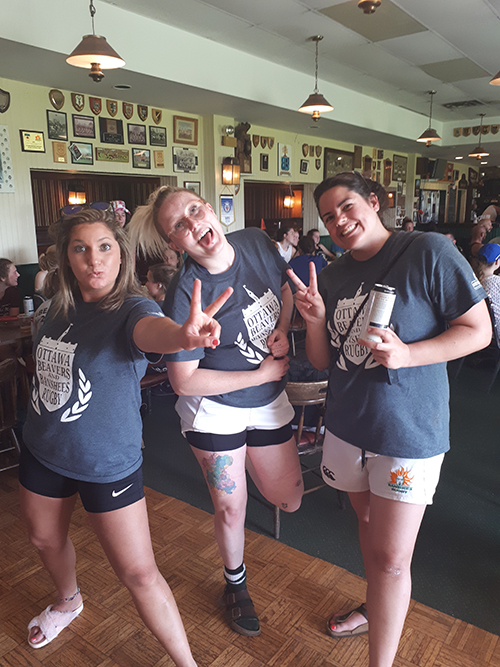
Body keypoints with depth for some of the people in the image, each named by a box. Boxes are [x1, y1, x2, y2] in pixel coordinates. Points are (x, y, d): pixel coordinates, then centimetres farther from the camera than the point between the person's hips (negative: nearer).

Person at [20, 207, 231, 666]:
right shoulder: (62, 307, -2)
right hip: (43, 450, 7)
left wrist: (182, 335, -69)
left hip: (107, 463, -6)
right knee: (45, 538, 27)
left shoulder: (131, 309, -21)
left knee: (139, 574, 0)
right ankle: (69, 601, 60)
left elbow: (152, 330, -47)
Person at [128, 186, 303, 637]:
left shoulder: (257, 242, -9)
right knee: (230, 507, 11)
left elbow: (285, 289, 10)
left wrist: (283, 328, -11)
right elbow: (184, 381, -21)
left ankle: (251, 461, 44)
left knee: (289, 502, 11)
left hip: (269, 404, 5)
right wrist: (260, 374, -17)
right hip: (215, 409, -4)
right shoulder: (185, 296, -24)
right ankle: (235, 584, 42)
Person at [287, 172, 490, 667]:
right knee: (368, 522, 24)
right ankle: (375, 610, 49)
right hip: (347, 425, 6)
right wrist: (316, 320, -14)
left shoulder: (428, 252, -13)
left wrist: (407, 355, -24)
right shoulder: (331, 277, 4)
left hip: (408, 431, -5)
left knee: (391, 558, 0)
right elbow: (322, 362, 7)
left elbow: (479, 330, -11)